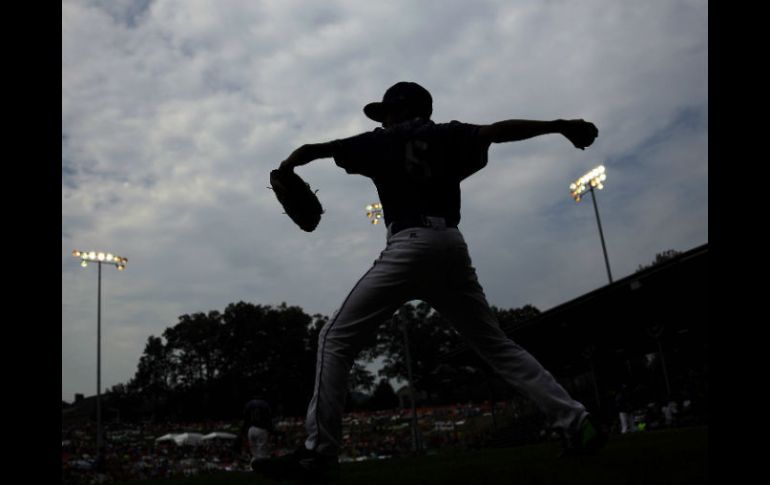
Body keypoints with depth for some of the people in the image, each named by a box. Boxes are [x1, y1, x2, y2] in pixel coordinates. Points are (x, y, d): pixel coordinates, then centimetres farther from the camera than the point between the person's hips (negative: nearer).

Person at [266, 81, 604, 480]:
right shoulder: (448, 136, 20)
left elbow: (311, 149, 15)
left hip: (411, 245, -4)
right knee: (498, 345, 14)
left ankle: (319, 451, -11)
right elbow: (498, 130, 5)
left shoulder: (380, 141, 15)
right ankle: (575, 420, 6)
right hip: (453, 246, 5)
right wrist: (559, 126, 3)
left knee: (336, 338, 0)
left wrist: (284, 170, 34)